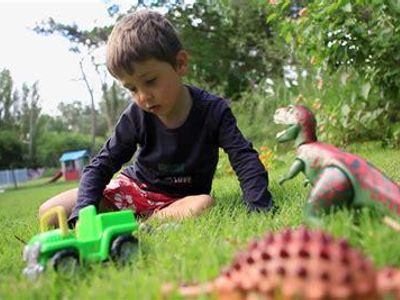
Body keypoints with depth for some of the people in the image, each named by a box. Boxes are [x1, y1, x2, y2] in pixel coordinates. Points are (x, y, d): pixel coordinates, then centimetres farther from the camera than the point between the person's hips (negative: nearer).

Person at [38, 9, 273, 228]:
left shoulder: (213, 110, -19)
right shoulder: (136, 117, -14)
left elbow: (245, 159, -21)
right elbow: (102, 166, -12)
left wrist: (259, 208, -38)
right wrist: (83, 215, -28)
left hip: (181, 199, -1)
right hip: (136, 188, 2)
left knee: (204, 205, -40)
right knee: (50, 213, -11)